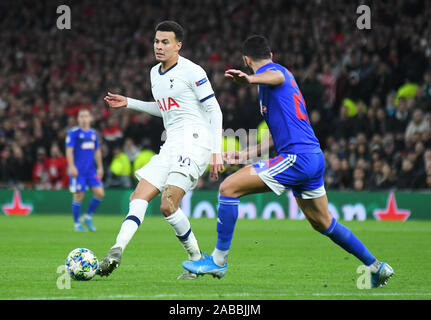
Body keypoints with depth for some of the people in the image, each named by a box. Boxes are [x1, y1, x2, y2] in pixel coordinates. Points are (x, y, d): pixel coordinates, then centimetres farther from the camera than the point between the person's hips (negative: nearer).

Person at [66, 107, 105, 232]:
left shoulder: (94, 133, 13)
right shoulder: (73, 133, -6)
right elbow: (69, 150, -12)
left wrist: (100, 167, 17)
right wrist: (71, 166, -20)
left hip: (91, 170, 6)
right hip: (78, 170, -6)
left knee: (100, 193, -4)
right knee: (79, 196, -4)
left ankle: (88, 217, 13)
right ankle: (77, 224, 8)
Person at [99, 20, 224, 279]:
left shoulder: (191, 72, -8)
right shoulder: (155, 73, 17)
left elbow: (214, 111, -7)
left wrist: (216, 152, -14)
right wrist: (128, 103, 26)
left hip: (194, 140, -8)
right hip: (172, 145, 9)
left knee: (168, 206, -18)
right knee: (139, 198, -7)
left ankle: (197, 260, -3)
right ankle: (117, 251, -19)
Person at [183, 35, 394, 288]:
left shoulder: (272, 70, -3)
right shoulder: (285, 74, 28)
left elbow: (277, 76, -32)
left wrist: (250, 79, -54)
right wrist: (247, 153, 35)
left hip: (297, 157, -10)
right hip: (314, 156, 10)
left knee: (229, 187, -10)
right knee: (324, 224, 24)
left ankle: (219, 260, -8)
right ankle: (376, 266, 32)